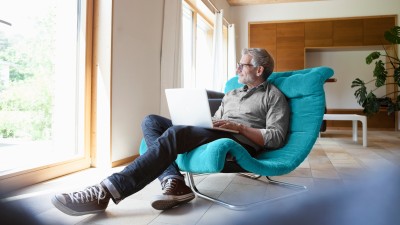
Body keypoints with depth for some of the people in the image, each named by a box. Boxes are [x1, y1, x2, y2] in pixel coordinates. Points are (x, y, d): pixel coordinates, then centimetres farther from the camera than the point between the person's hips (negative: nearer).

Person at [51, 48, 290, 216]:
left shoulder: (274, 96, 9)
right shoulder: (231, 94, 30)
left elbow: (276, 138, -4)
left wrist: (239, 126, -14)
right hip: (214, 136, 8)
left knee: (176, 134, -34)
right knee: (151, 121, -9)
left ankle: (108, 191, -38)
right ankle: (174, 182, -29)